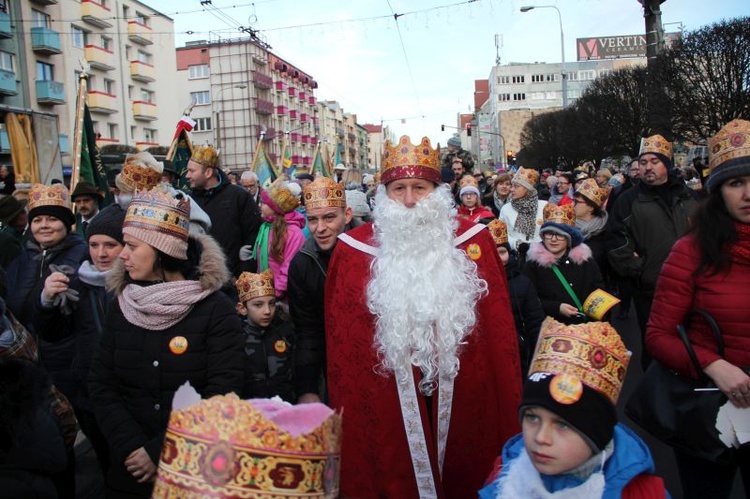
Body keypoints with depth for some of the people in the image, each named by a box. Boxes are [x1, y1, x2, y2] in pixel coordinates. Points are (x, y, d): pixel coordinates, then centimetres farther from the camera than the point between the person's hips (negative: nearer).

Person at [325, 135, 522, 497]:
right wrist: (346, 408, -1)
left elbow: (499, 327, 1)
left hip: (461, 393, 1)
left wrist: (506, 405, 2)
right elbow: (343, 339, -1)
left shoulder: (472, 239, -3)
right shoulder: (355, 248, -5)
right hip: (386, 394, -1)